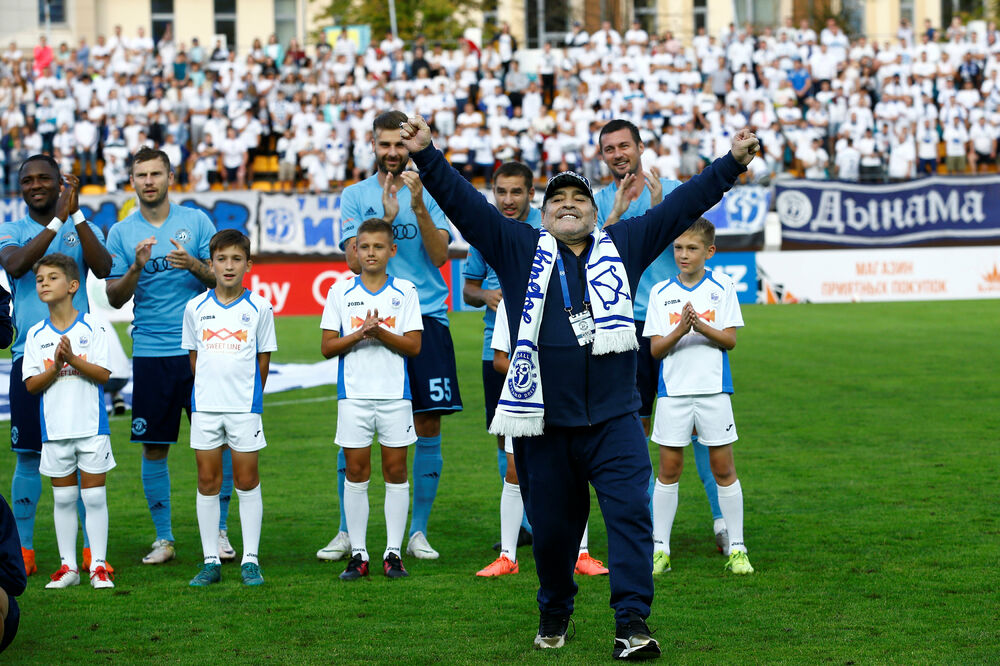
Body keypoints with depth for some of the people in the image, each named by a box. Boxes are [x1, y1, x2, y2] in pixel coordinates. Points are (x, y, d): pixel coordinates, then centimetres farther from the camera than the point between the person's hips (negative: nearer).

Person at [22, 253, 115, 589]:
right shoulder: (36, 335, 4)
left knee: (94, 496, 1)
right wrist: (55, 367, -16)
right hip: (55, 429, 2)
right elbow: (31, 385, 0)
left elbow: (104, 374, -8)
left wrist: (73, 360, -21)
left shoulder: (92, 327, -3)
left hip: (92, 426, -2)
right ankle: (68, 566, 16)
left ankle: (98, 565, 7)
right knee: (63, 498, 8)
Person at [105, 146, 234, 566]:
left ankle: (218, 531, 10)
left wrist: (194, 265, -15)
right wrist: (136, 268, -14)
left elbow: (222, 279, 4)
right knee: (153, 448, 3)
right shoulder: (121, 233, 7)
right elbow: (114, 298, 4)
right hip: (150, 353, 1)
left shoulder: (196, 221, 5)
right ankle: (163, 538, 13)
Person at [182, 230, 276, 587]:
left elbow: (263, 359, 6)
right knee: (208, 483, 5)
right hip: (205, 406, 2)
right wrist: (210, 388, 10)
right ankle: (211, 562, 11)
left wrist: (248, 395, 6)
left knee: (247, 482, 2)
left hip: (244, 407, -2)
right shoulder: (195, 308, 4)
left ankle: (250, 560, 9)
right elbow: (194, 356, 12)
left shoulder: (259, 308, 0)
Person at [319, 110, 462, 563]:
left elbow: (439, 256, -3)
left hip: (426, 319, 1)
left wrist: (419, 207, -15)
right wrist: (388, 217, -14)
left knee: (427, 427, 0)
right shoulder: (355, 196, 8)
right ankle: (346, 533, 9)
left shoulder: (430, 194, 8)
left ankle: (417, 533, 11)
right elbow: (355, 258, -3)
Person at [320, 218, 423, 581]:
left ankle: (393, 552, 9)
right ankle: (358, 554, 8)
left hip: (395, 395, 0)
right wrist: (360, 334, -14)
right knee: (356, 473, 2)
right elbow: (327, 347, 1)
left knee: (396, 471, 2)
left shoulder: (405, 291, 3)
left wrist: (380, 332, -16)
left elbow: (414, 346, -3)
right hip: (354, 395, 0)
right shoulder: (340, 291, 5)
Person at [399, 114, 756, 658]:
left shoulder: (622, 246, 12)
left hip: (614, 418, 0)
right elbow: (463, 203, 5)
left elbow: (681, 205, 12)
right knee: (551, 525, 9)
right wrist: (426, 158, -4)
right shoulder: (519, 250, 10)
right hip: (543, 421, 0)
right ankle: (553, 614, 32)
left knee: (630, 512, -12)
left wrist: (731, 163, 8)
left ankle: (632, 624, -12)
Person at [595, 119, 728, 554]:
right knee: (633, 424, 3)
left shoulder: (672, 191, 2)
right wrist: (617, 212, -18)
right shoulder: (600, 202, 8)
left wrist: (660, 209, -23)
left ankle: (722, 517, 0)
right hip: (626, 323, 2)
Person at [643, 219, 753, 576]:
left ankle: (736, 548, 10)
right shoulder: (660, 292, 5)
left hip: (713, 389, -1)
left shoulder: (722, 286, 2)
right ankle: (659, 548, 9)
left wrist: (701, 325, -19)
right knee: (669, 468, 3)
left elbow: (730, 339, -2)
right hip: (673, 389, 1)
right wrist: (680, 330, -18)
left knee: (723, 467, 2)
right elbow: (655, 348, 0)